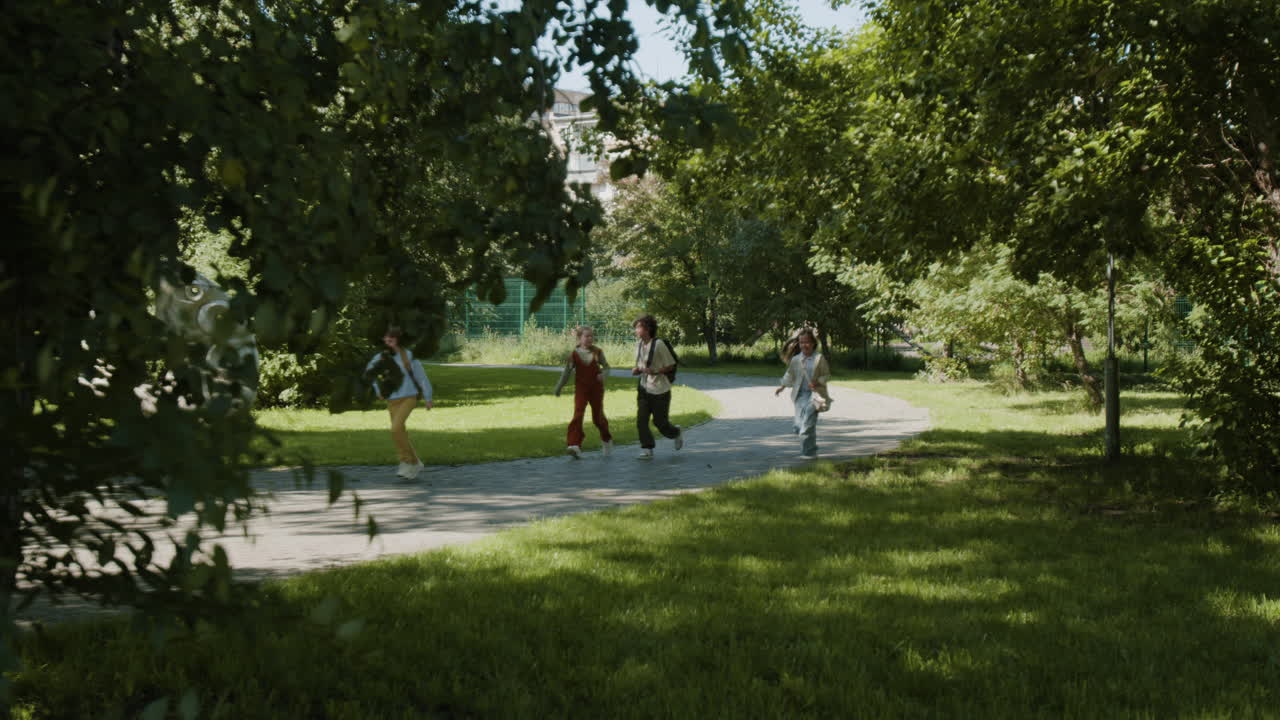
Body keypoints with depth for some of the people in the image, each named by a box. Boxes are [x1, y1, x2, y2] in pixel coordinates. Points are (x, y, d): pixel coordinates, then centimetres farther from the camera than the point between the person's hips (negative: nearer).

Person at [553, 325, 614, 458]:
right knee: (578, 414, -16)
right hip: (581, 388, -1)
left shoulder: (597, 352, -2)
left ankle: (607, 439, 36)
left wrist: (603, 374, -17)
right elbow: (567, 371, 1)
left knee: (598, 417, 8)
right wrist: (559, 387, 2)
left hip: (596, 388, 1)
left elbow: (606, 366, 6)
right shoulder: (574, 354, -5)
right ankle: (575, 445, -19)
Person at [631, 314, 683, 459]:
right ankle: (647, 449, 0)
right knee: (641, 421, -7)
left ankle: (677, 433, 34)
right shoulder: (639, 344, 5)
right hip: (644, 387, 6)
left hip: (660, 389, -6)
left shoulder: (659, 344, -15)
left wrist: (655, 371, -25)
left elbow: (671, 365, -11)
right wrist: (636, 370, -4)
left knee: (660, 422, 4)